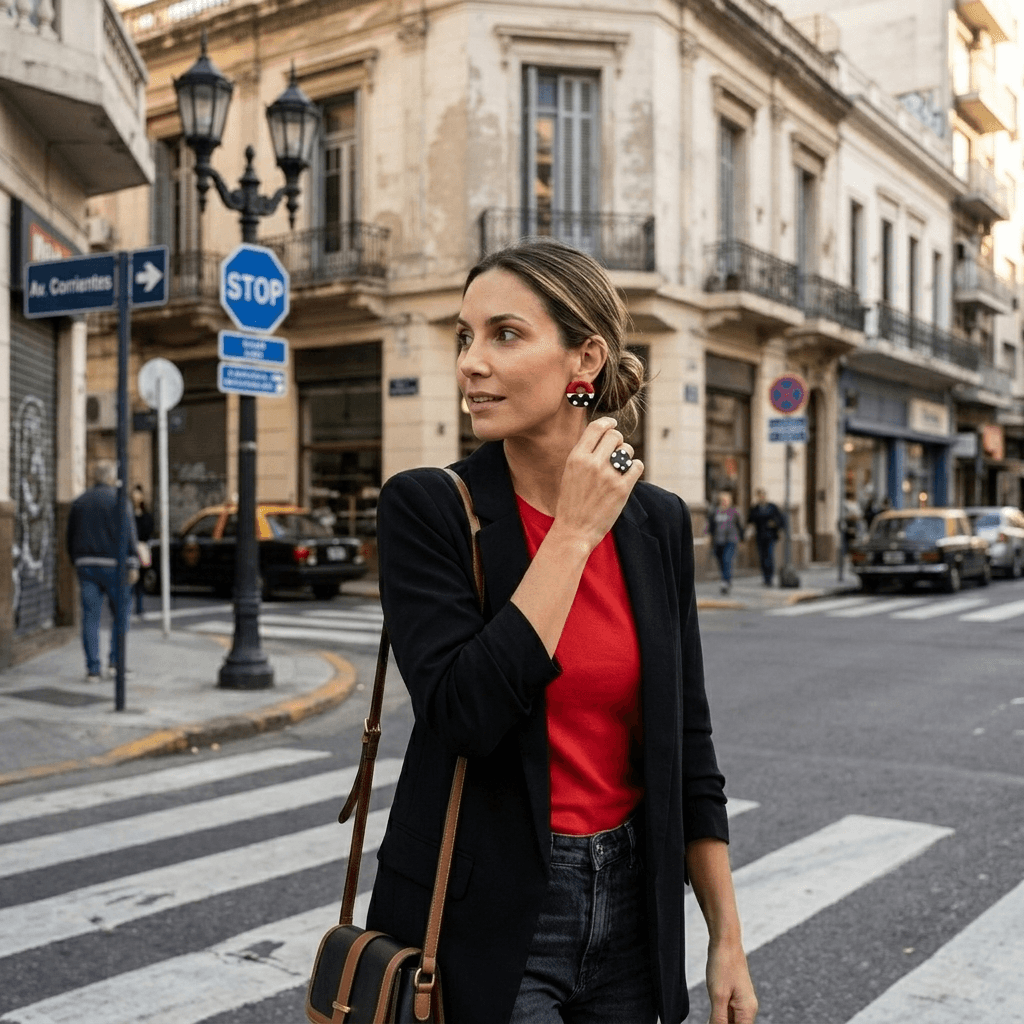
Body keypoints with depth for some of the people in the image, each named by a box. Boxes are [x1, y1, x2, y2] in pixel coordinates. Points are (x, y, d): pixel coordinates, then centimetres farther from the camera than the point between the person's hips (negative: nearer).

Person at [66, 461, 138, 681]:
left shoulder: (79, 502, 12)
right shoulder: (118, 499, -3)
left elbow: (70, 538, 16)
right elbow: (129, 533, -11)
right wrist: (133, 565, -12)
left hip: (85, 564, 4)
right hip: (112, 564, -4)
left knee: (90, 617, 3)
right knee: (121, 613, 9)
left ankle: (93, 669, 1)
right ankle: (116, 662, 3)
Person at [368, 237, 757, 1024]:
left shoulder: (657, 522, -1)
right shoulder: (427, 507, -12)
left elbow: (686, 743, 4)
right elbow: (463, 710, -24)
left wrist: (727, 937, 6)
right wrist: (575, 532, -20)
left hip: (629, 903, 4)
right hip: (486, 923, -3)